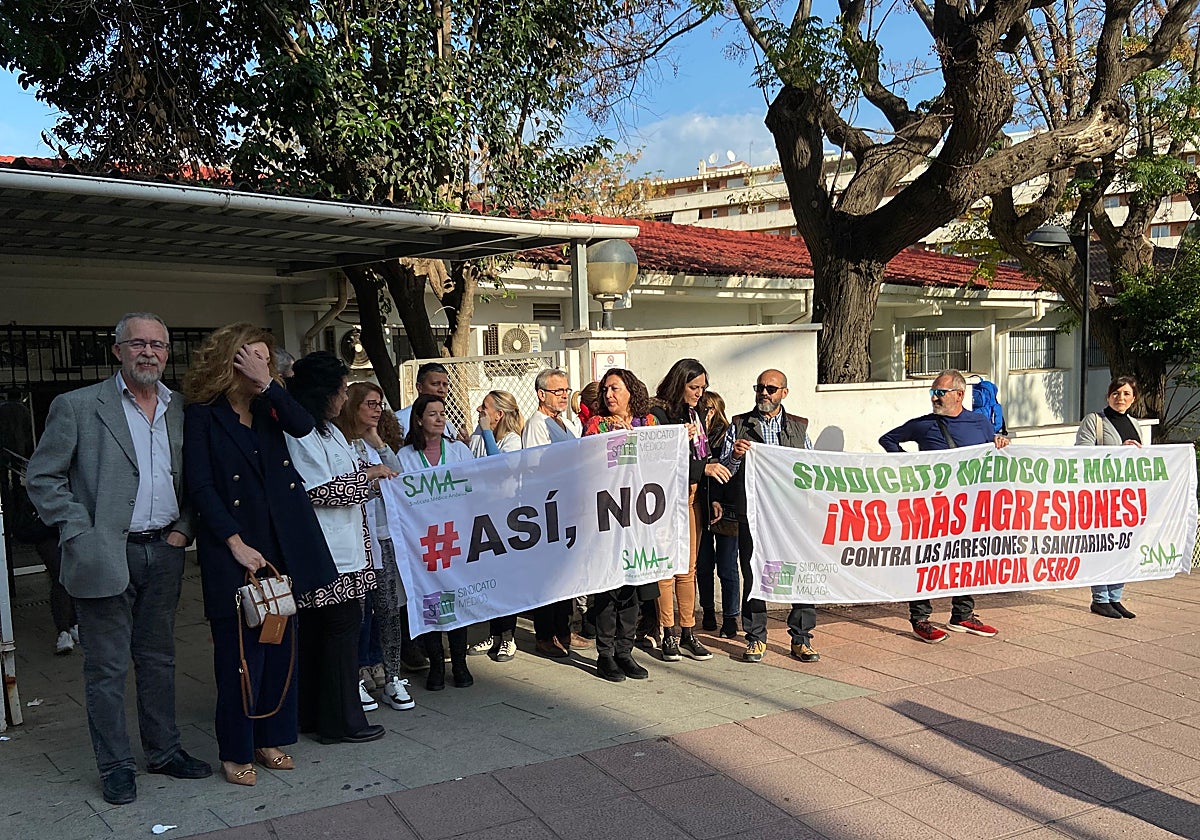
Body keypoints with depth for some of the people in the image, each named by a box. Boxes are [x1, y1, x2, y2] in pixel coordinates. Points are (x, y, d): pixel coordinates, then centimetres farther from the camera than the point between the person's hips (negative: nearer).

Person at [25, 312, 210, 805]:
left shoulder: (182, 409, 7)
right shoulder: (77, 407, -5)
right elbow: (42, 478, -3)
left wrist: (184, 527, 3)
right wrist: (80, 533, -10)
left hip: (163, 552, 4)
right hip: (107, 555, -4)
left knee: (159, 658, 15)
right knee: (107, 667, 4)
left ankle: (164, 751, 27)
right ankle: (115, 765, 18)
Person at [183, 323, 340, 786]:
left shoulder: (267, 409, 11)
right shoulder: (203, 415, -4)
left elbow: (303, 426, -9)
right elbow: (200, 486, -9)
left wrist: (267, 383, -14)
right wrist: (236, 544, -14)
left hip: (283, 547, 5)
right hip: (234, 548, -5)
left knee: (280, 645, 11)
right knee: (241, 652, 0)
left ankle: (271, 738, 24)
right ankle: (236, 752, 14)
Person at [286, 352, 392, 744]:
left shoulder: (325, 429, 17)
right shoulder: (300, 433, -15)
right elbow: (321, 491, -18)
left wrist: (373, 479, 9)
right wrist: (368, 474, -9)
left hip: (341, 547, 10)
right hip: (326, 550, -10)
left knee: (316, 630, 14)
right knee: (343, 627, -4)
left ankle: (313, 713, 23)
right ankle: (341, 720, 5)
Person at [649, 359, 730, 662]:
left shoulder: (696, 415, 13)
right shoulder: (658, 415, -10)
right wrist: (703, 468, -20)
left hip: (693, 498, 7)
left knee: (688, 569, 10)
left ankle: (687, 631, 17)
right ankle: (668, 634, 8)